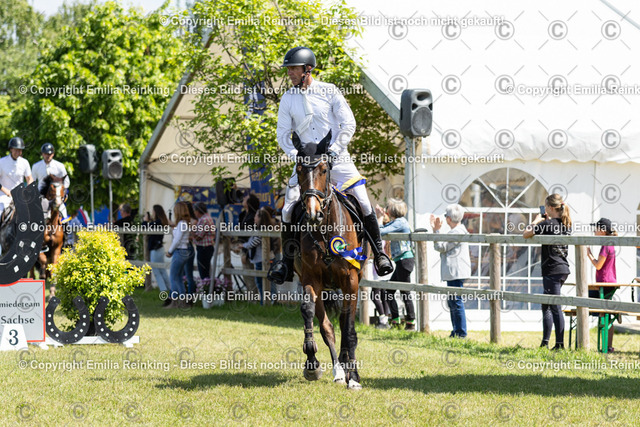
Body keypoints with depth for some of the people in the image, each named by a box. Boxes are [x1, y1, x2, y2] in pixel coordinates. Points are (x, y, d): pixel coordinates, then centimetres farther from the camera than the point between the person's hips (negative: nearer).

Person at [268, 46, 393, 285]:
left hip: (336, 157, -2)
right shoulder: (288, 99, 4)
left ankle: (379, 253, 5)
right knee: (289, 209, -11)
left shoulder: (329, 92, -3)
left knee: (363, 202, -11)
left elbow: (349, 125, -4)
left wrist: (334, 151, -15)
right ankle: (287, 262, 2)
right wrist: (296, 155, -11)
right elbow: (283, 135, 7)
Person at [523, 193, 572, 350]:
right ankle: (545, 342, 18)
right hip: (563, 268, 8)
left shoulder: (547, 224, -15)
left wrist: (536, 220, 2)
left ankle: (560, 343, -5)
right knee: (546, 306, 15)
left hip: (553, 270, -8)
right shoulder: (566, 225, 9)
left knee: (555, 307, -5)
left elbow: (525, 234, -11)